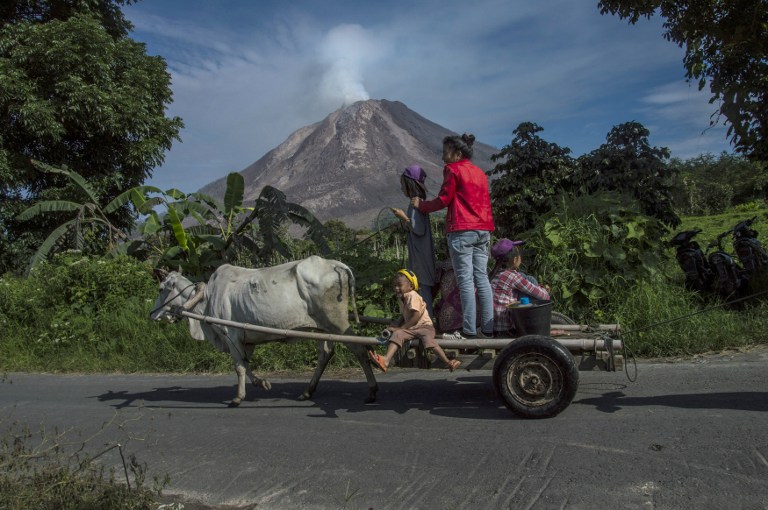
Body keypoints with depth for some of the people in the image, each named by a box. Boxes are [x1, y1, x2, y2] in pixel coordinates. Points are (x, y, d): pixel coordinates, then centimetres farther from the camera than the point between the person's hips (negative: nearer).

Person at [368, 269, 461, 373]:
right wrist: (395, 326, 8)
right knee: (397, 334, -18)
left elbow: (416, 317, -20)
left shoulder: (412, 295, -11)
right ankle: (386, 360, -36)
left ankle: (448, 362, -31)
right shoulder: (401, 299, 16)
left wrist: (401, 328, -17)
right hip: (412, 329, 7)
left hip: (425, 326, -7)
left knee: (428, 338, -34)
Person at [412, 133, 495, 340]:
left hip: (461, 231, -7)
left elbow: (443, 200, -4)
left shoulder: (453, 169, -2)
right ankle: (487, 329, 7)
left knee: (465, 281, -6)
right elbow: (483, 201, 19)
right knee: (482, 278, 7)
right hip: (482, 230, 7)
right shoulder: (480, 172, 19)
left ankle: (469, 331, -5)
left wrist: (421, 205, 10)